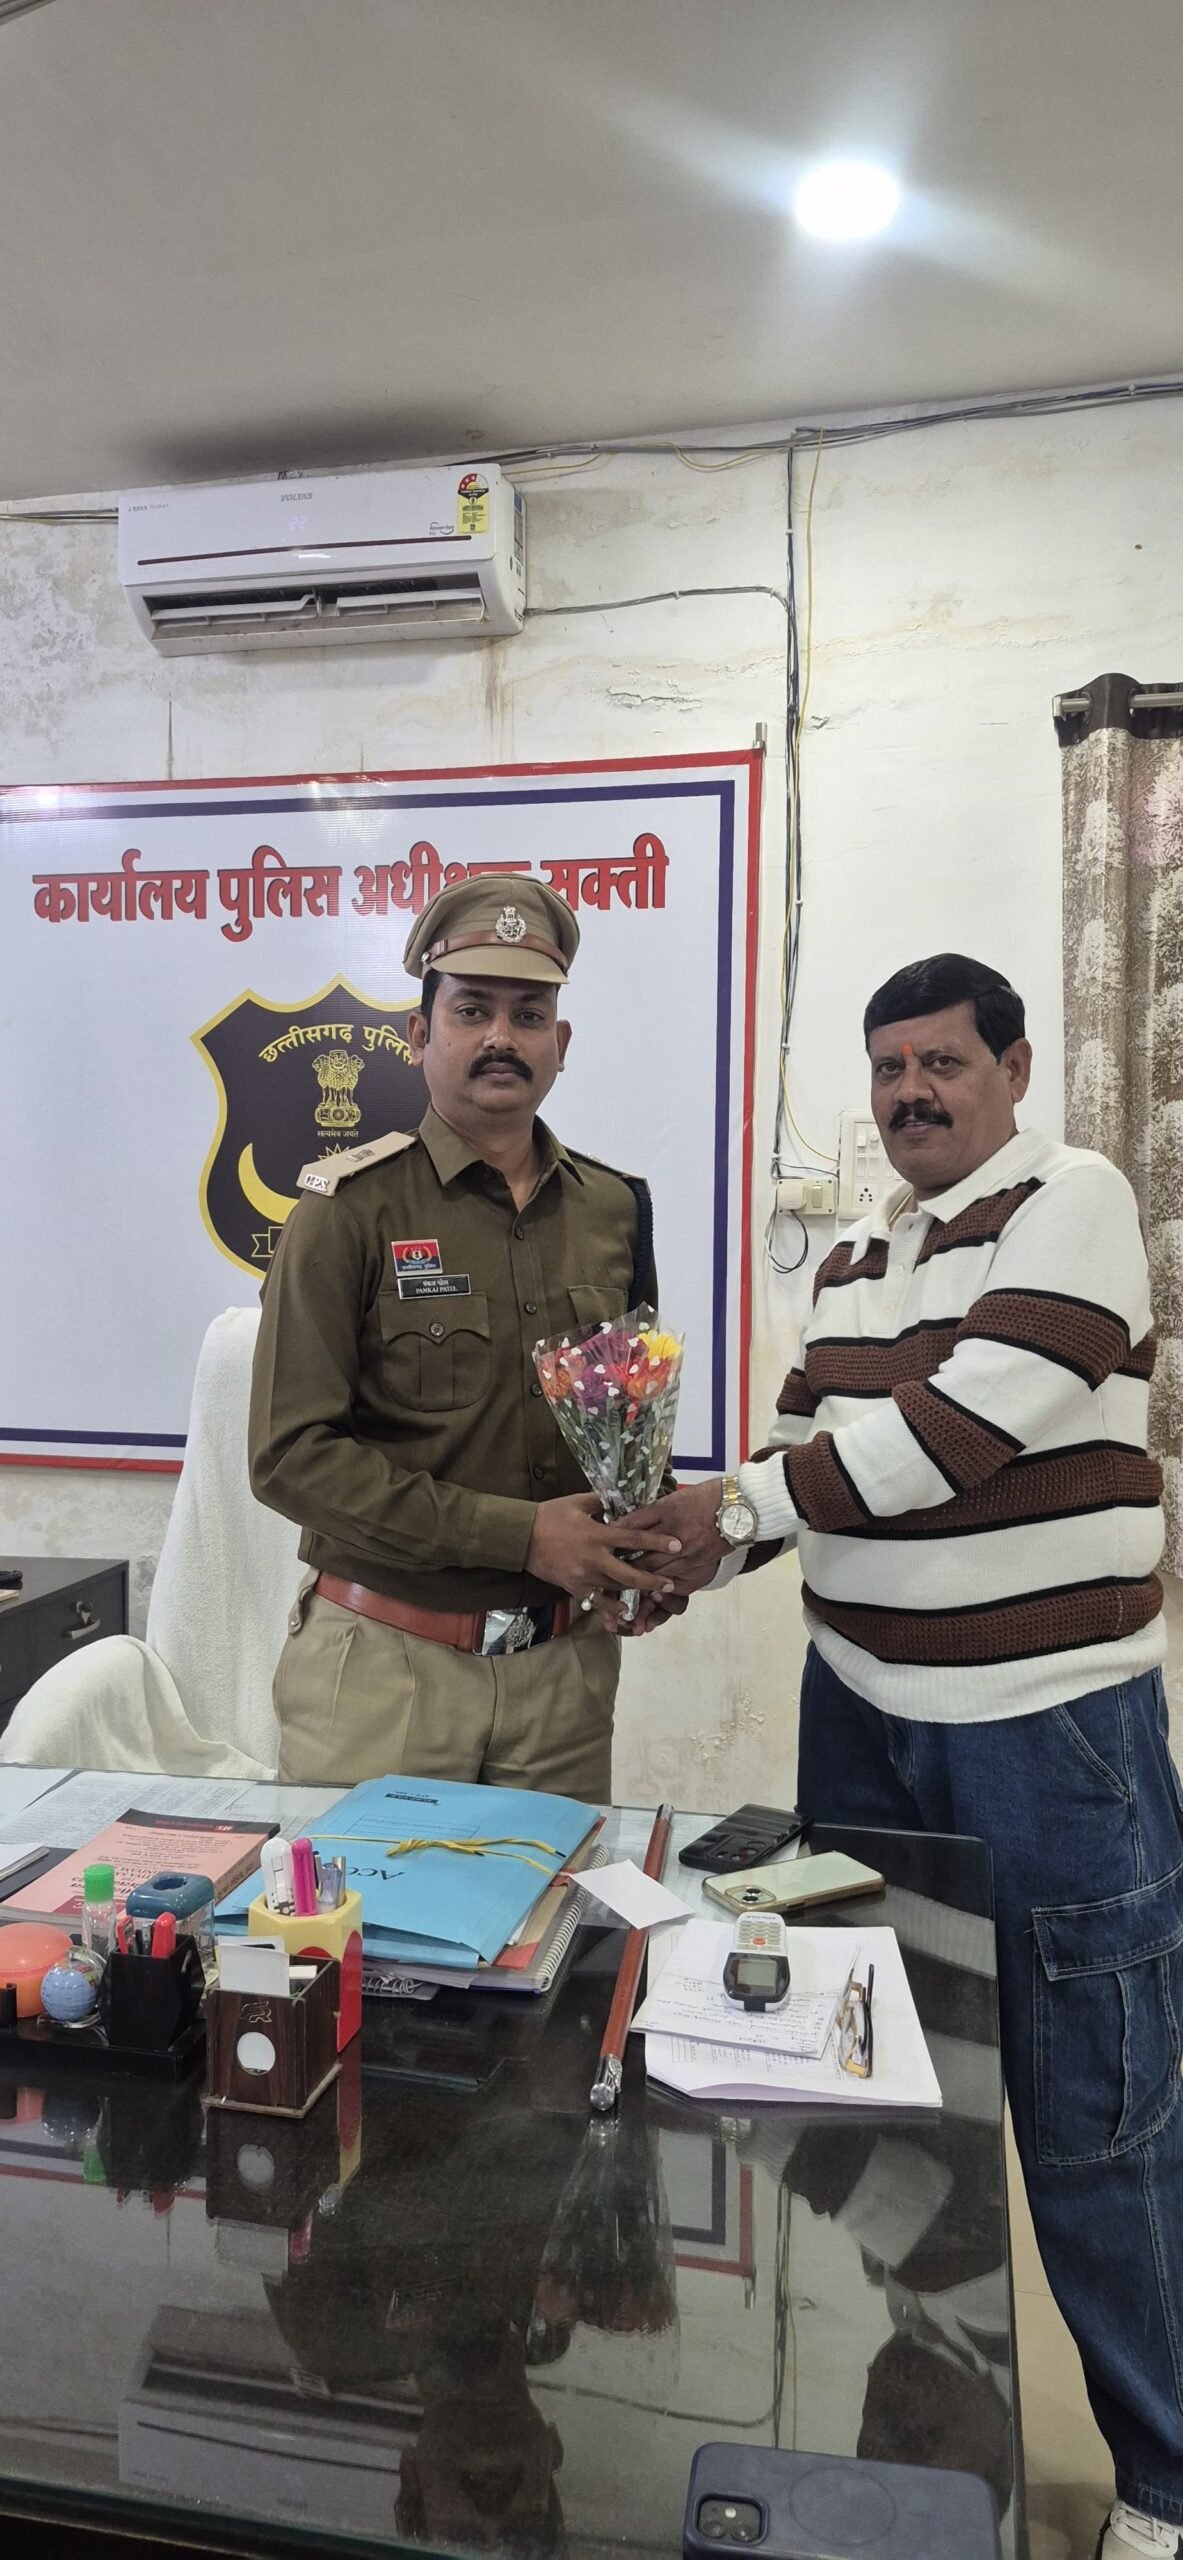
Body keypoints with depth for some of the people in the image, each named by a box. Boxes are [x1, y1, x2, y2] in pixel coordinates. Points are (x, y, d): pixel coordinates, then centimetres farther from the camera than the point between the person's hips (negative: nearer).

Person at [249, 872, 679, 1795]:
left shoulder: (614, 1208, 5)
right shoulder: (354, 1208, -9)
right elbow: (292, 1453, -14)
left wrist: (646, 1540, -2)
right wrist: (519, 1535, -17)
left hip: (566, 1665, 4)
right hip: (385, 1665, -3)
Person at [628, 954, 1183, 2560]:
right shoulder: (853, 1260, 12)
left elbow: (971, 1418, -22)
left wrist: (739, 1505, -18)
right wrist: (693, 1555, -3)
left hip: (1053, 1721, -7)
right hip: (863, 1705, 7)